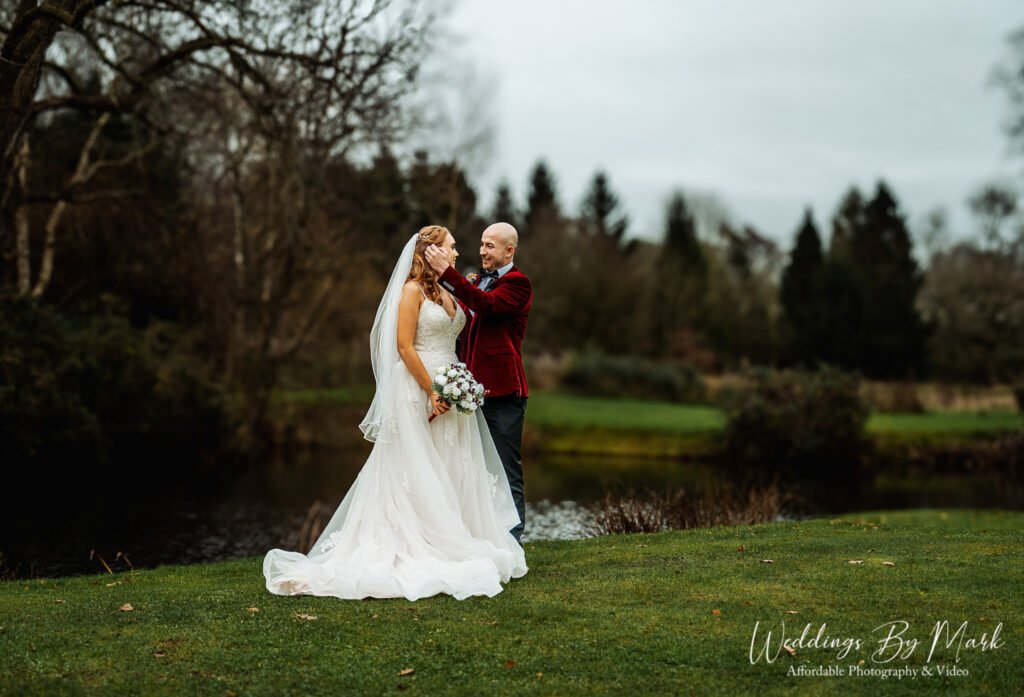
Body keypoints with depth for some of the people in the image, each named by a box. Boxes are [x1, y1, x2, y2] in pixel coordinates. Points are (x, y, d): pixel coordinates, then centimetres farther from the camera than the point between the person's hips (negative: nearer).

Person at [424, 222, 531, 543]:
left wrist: (447, 273, -26)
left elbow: (486, 304, -25)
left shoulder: (517, 283, -7)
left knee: (507, 473, -3)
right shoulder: (478, 282, 19)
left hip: (503, 392, -8)